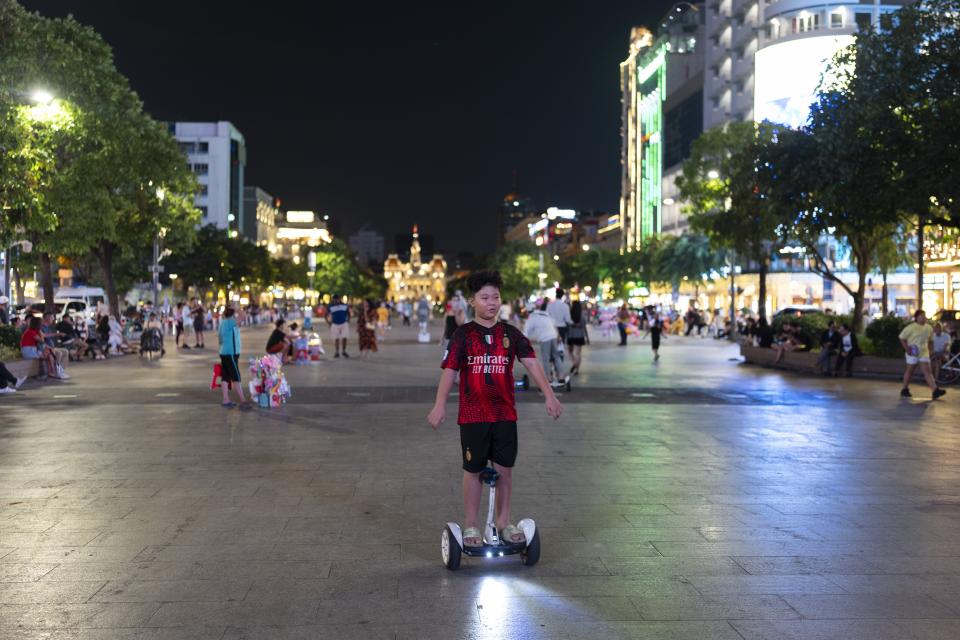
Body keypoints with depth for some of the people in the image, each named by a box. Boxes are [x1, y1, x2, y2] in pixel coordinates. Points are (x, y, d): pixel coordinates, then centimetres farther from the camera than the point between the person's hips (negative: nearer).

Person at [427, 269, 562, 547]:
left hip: (505, 413, 3)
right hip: (473, 414, -2)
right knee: (474, 470, 6)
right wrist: (440, 405, -18)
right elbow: (449, 370, -8)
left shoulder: (511, 333, 3)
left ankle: (504, 521, 26)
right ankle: (470, 525, 20)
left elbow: (532, 363, -4)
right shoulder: (463, 334, -3)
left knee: (505, 469, 9)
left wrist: (549, 395, -14)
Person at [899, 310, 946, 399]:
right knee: (910, 371, 5)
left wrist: (930, 350, 8)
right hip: (913, 353, -4)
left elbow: (930, 340, 20)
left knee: (927, 371, -4)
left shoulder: (929, 328, 7)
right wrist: (907, 348, -15)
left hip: (924, 353, 4)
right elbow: (902, 338, -6)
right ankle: (904, 390, 18)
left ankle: (935, 391, -15)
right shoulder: (911, 327, -9)